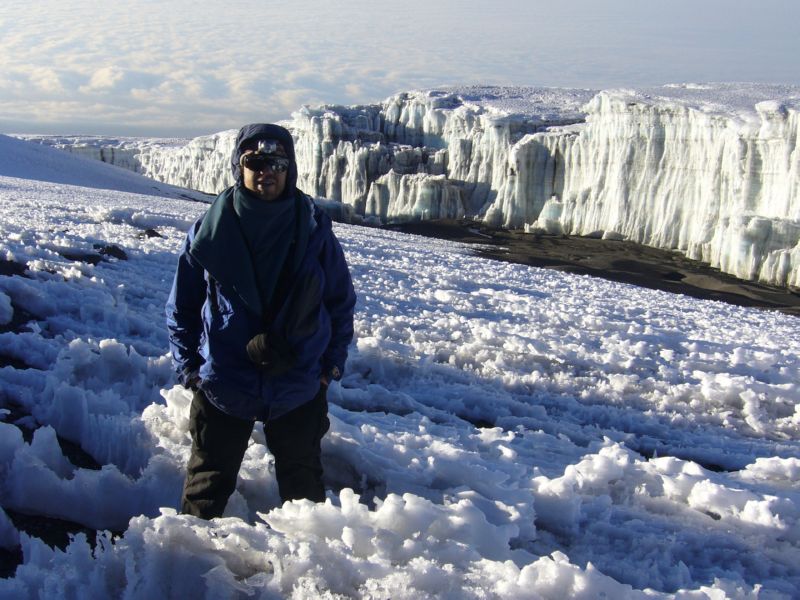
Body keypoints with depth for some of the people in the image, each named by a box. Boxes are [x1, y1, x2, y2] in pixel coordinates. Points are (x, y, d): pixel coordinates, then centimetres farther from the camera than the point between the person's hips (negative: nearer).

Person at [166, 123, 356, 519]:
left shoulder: (314, 228, -6)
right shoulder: (211, 229, -7)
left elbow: (341, 300, 4)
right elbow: (181, 306, 2)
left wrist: (332, 363, 1)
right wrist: (188, 367, -1)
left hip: (299, 388, 1)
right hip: (222, 386, -1)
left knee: (303, 484, 20)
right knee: (209, 484, 15)